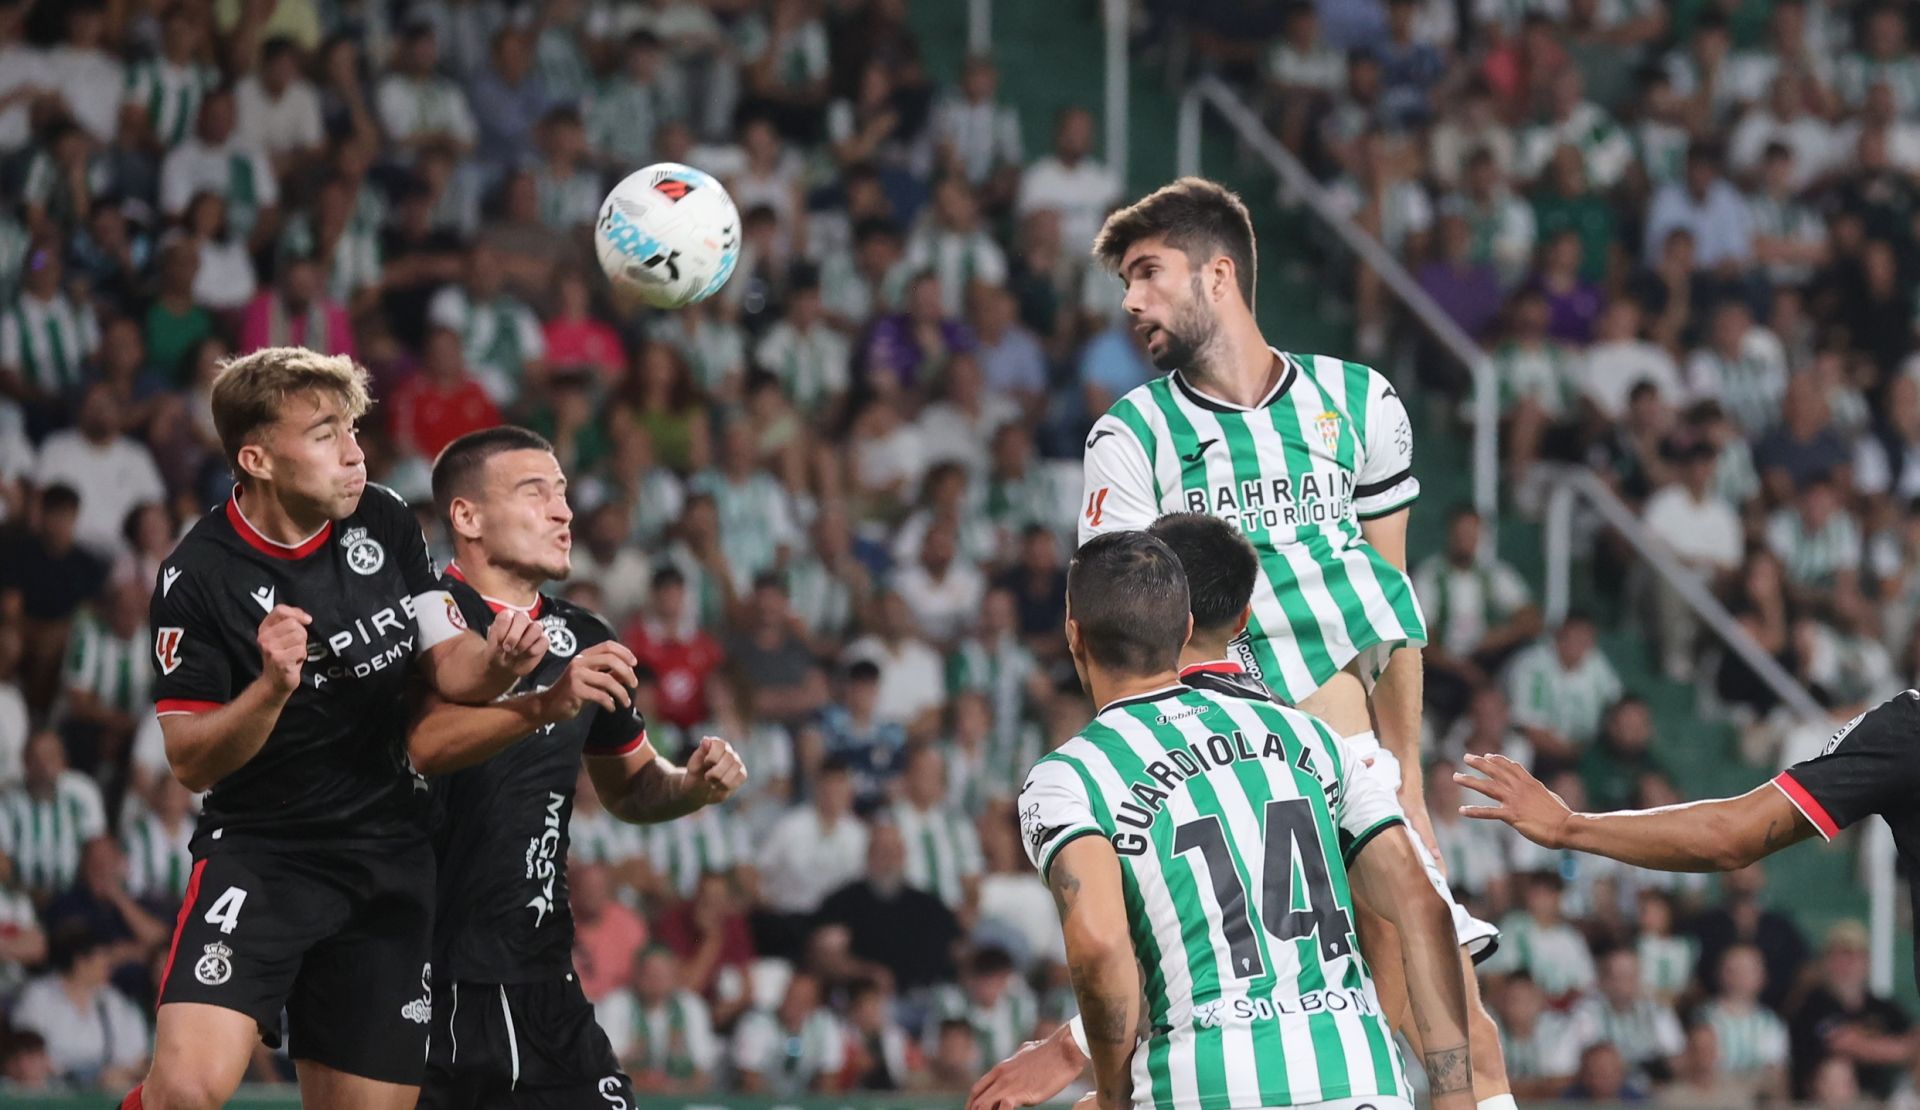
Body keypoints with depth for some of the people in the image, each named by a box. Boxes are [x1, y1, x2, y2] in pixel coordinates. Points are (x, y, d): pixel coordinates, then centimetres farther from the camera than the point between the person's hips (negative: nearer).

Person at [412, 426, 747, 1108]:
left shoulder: (583, 640, 13)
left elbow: (628, 787, 26)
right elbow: (421, 743, -28)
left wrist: (690, 785, 3)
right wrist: (545, 705, -43)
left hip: (539, 980, 5)